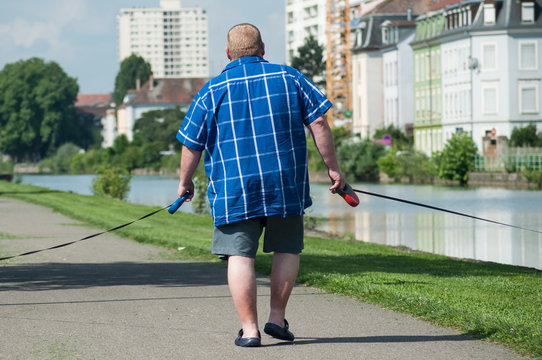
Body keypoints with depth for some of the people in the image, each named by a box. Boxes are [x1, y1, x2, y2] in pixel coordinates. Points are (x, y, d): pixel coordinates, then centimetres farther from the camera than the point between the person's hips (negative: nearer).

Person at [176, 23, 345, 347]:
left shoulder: (212, 91, 2)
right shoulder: (289, 78, 4)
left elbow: (191, 146, 5)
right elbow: (319, 124, 0)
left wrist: (185, 182, 20)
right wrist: (333, 167, 7)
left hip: (234, 188, -1)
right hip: (285, 185, 1)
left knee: (240, 256, 1)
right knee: (287, 250, 16)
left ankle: (250, 329, -1)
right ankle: (277, 318, 15)